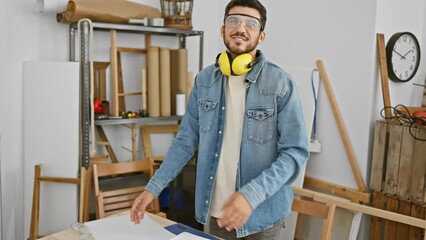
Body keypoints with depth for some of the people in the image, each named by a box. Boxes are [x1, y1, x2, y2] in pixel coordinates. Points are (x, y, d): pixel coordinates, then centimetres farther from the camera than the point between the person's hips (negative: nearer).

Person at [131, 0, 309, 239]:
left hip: (262, 214, -3)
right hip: (217, 211, 3)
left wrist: (252, 195, -27)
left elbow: (295, 152, -15)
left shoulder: (281, 84, -12)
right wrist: (153, 187, -2)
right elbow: (186, 140, 5)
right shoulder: (204, 80, 0)